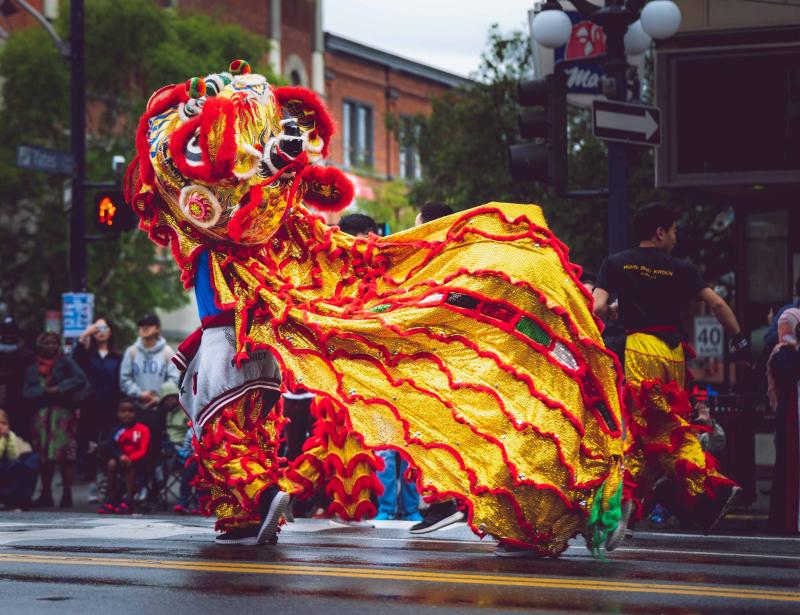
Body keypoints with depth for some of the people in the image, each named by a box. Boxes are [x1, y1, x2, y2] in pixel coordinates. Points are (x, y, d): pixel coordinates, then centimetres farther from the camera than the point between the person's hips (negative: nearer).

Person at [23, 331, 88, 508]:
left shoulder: (66, 362, 7)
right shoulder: (32, 368, 16)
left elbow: (81, 378, -8)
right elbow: (27, 392, 5)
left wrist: (59, 388, -12)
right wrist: (44, 391, -11)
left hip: (63, 413, -3)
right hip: (41, 414, 4)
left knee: (66, 454, -10)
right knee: (44, 455, 3)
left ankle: (67, 494, -11)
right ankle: (46, 494, 7)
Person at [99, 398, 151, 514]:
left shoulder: (142, 429, -4)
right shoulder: (116, 431, 3)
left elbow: (143, 450, -11)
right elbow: (112, 450, -3)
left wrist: (130, 458, -29)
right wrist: (120, 456, -26)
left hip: (137, 462, -3)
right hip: (121, 460, 3)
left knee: (129, 465, -35)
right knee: (111, 463, -29)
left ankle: (127, 501, -39)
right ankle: (110, 500, -27)